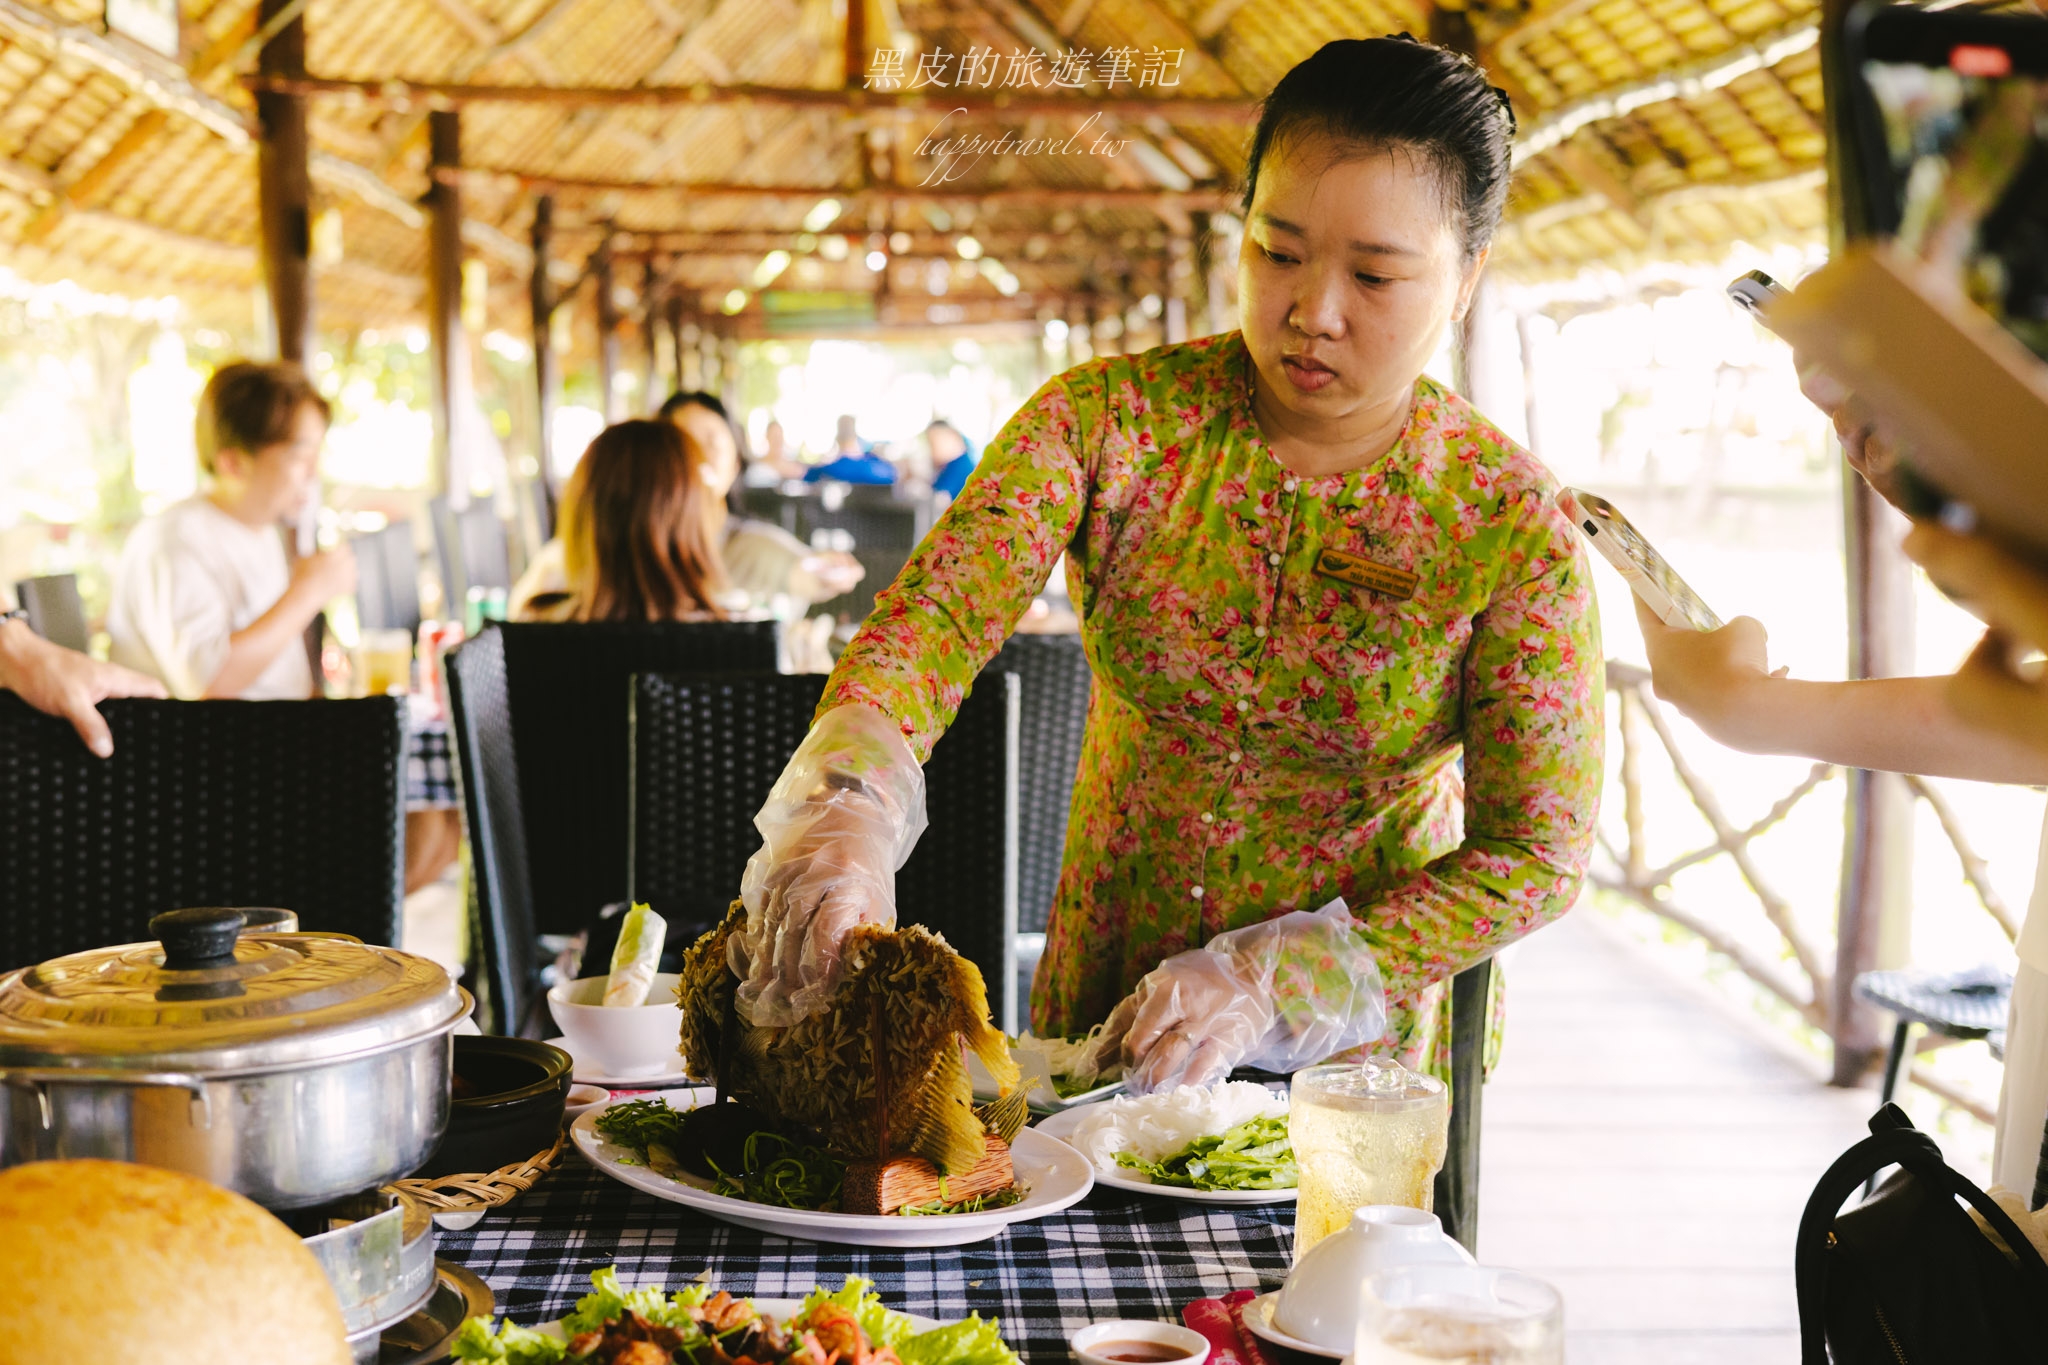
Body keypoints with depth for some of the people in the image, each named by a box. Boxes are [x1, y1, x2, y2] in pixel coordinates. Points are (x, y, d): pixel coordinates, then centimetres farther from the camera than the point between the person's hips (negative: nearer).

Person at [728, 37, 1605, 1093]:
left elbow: (1536, 857, -11)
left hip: (1350, 1048, -1)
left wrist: (1268, 985, -20)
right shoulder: (1110, 419, -7)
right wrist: (846, 806, -39)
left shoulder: (1513, 530, -12)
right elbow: (932, 615, -18)